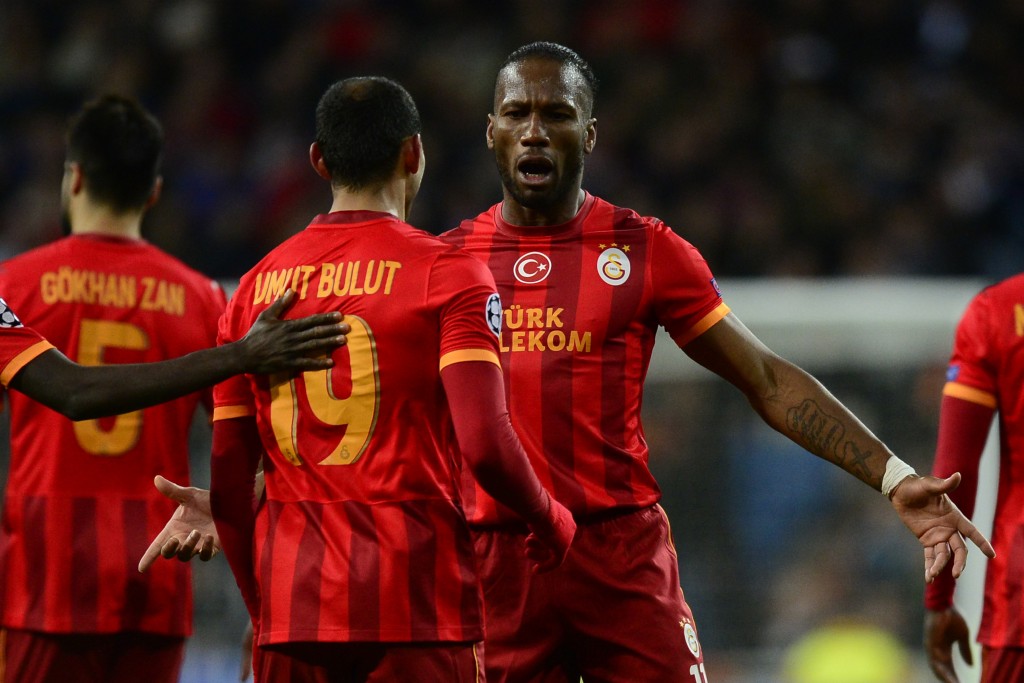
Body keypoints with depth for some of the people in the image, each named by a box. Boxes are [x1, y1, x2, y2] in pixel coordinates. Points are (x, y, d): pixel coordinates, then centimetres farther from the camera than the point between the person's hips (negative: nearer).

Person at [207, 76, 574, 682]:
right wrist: (550, 520, 4)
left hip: (292, 610, 4)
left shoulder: (257, 286, 10)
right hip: (420, 609, -4)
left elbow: (228, 485, 11)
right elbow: (484, 444, -15)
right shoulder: (447, 273, -3)